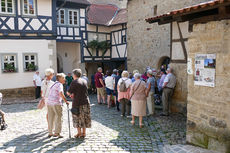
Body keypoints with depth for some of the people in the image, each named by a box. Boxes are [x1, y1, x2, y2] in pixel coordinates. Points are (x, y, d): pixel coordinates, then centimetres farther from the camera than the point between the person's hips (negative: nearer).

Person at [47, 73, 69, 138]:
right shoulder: (59, 84, -8)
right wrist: (66, 101, -17)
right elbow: (61, 93, -23)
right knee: (58, 118, 1)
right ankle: (57, 133, 4)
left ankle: (50, 133, 22)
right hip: (56, 103, -9)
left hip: (49, 102, 9)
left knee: (50, 118, 14)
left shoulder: (54, 84, 21)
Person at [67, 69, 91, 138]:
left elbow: (69, 92, -9)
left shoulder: (74, 82, -11)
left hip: (77, 103, -5)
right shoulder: (84, 81, 7)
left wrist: (70, 93, 14)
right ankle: (84, 132, 20)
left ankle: (79, 133, 14)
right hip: (86, 102, 5)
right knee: (85, 117, 12)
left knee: (77, 118, 8)